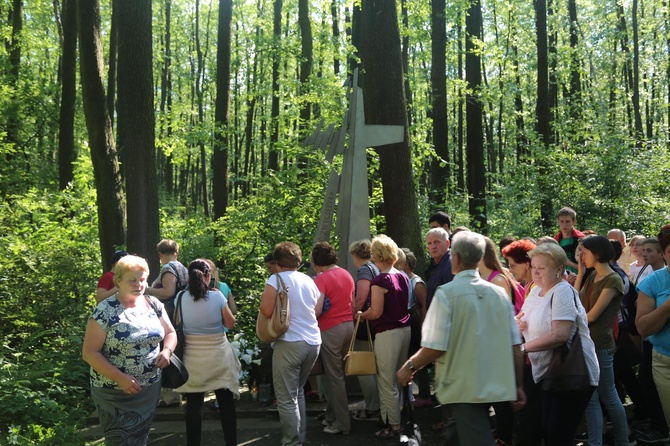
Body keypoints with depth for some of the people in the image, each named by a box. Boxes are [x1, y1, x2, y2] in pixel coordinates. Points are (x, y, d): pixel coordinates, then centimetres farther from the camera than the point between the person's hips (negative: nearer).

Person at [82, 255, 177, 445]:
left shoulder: (154, 304, 1)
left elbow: (170, 332, 13)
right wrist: (120, 378, -24)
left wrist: (167, 351, -10)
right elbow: (89, 352, -16)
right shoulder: (105, 311, -16)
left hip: (150, 389, 5)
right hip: (116, 393, -5)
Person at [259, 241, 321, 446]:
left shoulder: (276, 279, -6)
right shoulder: (309, 280, 12)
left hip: (290, 343, -7)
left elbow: (267, 311, -15)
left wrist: (263, 298, 4)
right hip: (313, 343, 7)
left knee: (287, 399, 1)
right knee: (298, 392, 23)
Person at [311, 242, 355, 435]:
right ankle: (331, 415, 25)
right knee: (335, 372, 17)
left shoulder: (321, 278, -14)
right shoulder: (347, 275, 10)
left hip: (330, 329, -8)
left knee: (334, 376, 1)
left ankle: (342, 423, 6)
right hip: (349, 325, 8)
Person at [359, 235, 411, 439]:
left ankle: (393, 425, 8)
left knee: (387, 382, 2)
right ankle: (405, 416, 29)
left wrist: (360, 315, -1)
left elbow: (376, 312, -19)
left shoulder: (379, 280, -17)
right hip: (405, 330, 8)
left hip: (388, 334, -8)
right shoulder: (402, 277, 7)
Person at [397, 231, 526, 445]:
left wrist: (409, 367, 2)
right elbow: (515, 346, 5)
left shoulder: (447, 293, -12)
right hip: (495, 386, 6)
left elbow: (435, 348, -15)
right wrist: (518, 386, 14)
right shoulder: (500, 293, 3)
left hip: (464, 388, -6)